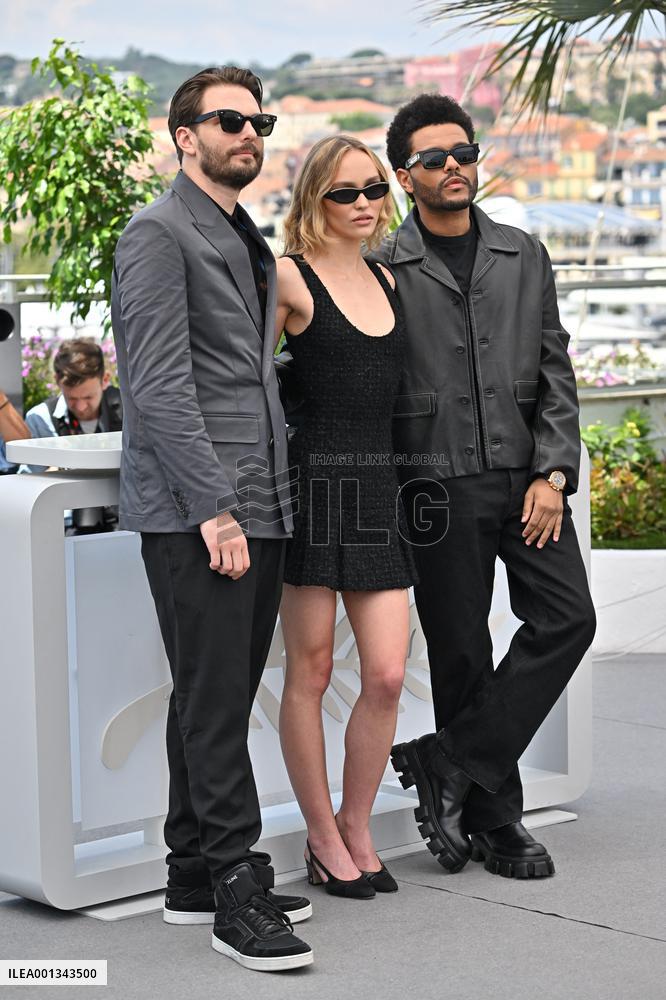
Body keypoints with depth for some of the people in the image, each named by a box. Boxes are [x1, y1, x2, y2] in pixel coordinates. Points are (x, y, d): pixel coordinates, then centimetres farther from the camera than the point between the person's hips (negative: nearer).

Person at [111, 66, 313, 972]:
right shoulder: (158, 234, -6)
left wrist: (275, 494, 14)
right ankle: (238, 888, 0)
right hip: (194, 513, -8)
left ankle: (194, 876, 20)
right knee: (215, 702, -6)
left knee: (219, 699, 12)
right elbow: (159, 387, -15)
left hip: (258, 508, 9)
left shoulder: (251, 243, 21)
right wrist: (214, 507, -19)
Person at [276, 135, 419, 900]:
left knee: (387, 675, 0)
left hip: (379, 485, 6)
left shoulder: (386, 280, 17)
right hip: (315, 482, -6)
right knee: (310, 672, 4)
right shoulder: (289, 278, -3)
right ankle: (323, 839, 17)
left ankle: (356, 830, 17)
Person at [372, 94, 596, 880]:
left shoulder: (523, 256, 12)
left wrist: (553, 473, -2)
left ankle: (450, 763, 3)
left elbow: (554, 369, 9)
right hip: (440, 483, -4)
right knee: (462, 651, 2)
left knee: (567, 617, -7)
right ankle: (494, 820, 16)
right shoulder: (384, 270, 0)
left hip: (526, 475, 4)